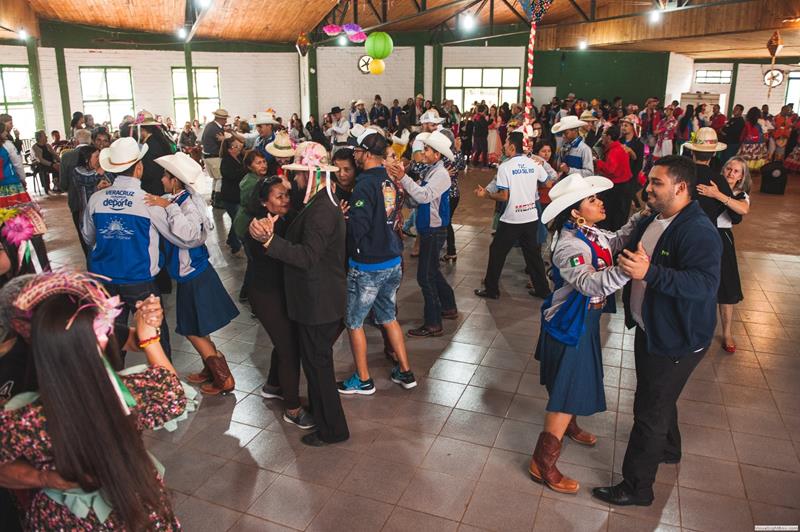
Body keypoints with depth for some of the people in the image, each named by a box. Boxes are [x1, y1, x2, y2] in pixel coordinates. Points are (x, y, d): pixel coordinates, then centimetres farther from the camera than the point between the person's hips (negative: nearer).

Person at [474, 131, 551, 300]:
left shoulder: (505, 167, -13)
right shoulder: (534, 164, 0)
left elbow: (503, 197, -16)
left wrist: (486, 194, -1)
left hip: (511, 220, -4)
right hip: (531, 218, 5)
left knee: (497, 253, 10)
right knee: (533, 253, 16)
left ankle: (491, 289, 17)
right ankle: (542, 289, 22)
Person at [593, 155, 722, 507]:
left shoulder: (698, 232, -25)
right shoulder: (651, 221, 5)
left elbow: (705, 283, -37)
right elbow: (630, 259, 20)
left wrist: (650, 272, -48)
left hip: (675, 340, -9)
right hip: (649, 329, 9)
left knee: (649, 412, 1)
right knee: (658, 398, 28)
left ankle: (636, 487, 15)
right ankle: (668, 449, 52)